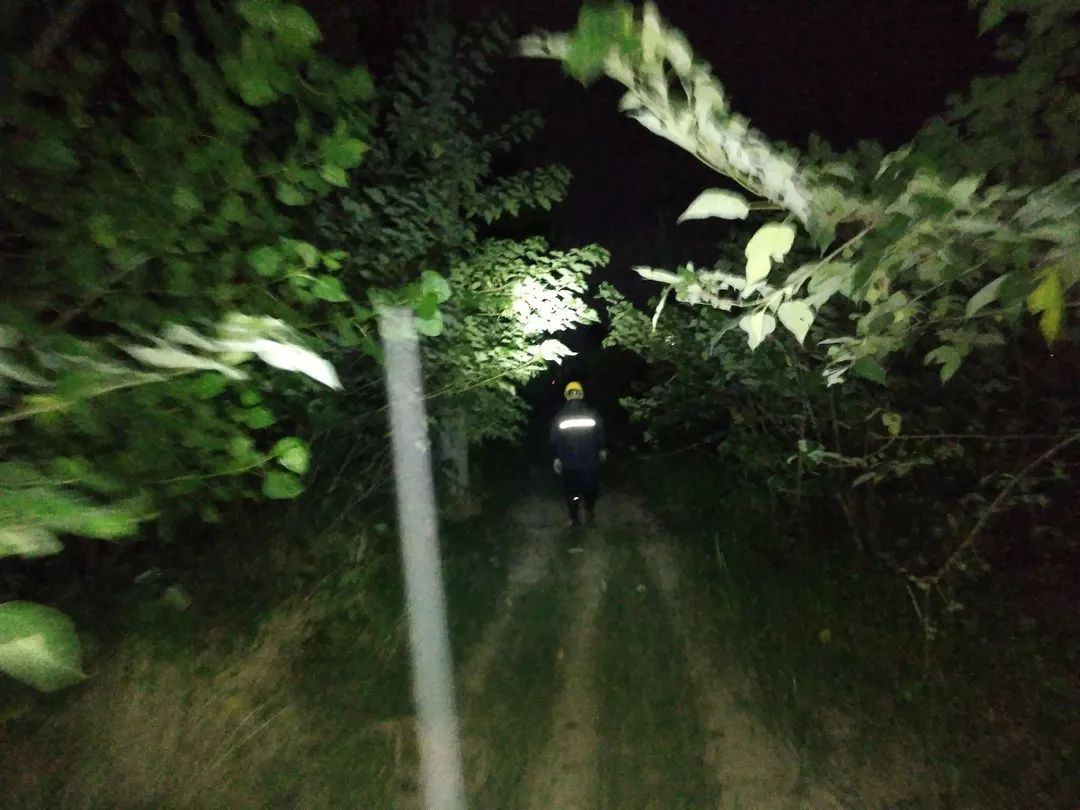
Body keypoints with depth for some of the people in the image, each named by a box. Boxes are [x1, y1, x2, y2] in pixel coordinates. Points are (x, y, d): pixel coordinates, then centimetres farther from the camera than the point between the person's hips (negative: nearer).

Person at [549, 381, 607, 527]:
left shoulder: (559, 417, -7)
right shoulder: (593, 414, -9)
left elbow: (554, 441, -4)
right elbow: (600, 436, -1)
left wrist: (556, 458, 7)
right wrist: (602, 450, 16)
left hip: (568, 463, 0)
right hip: (590, 461, 0)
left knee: (571, 490, 16)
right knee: (591, 488, 21)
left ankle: (575, 519, 25)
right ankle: (590, 515, 31)